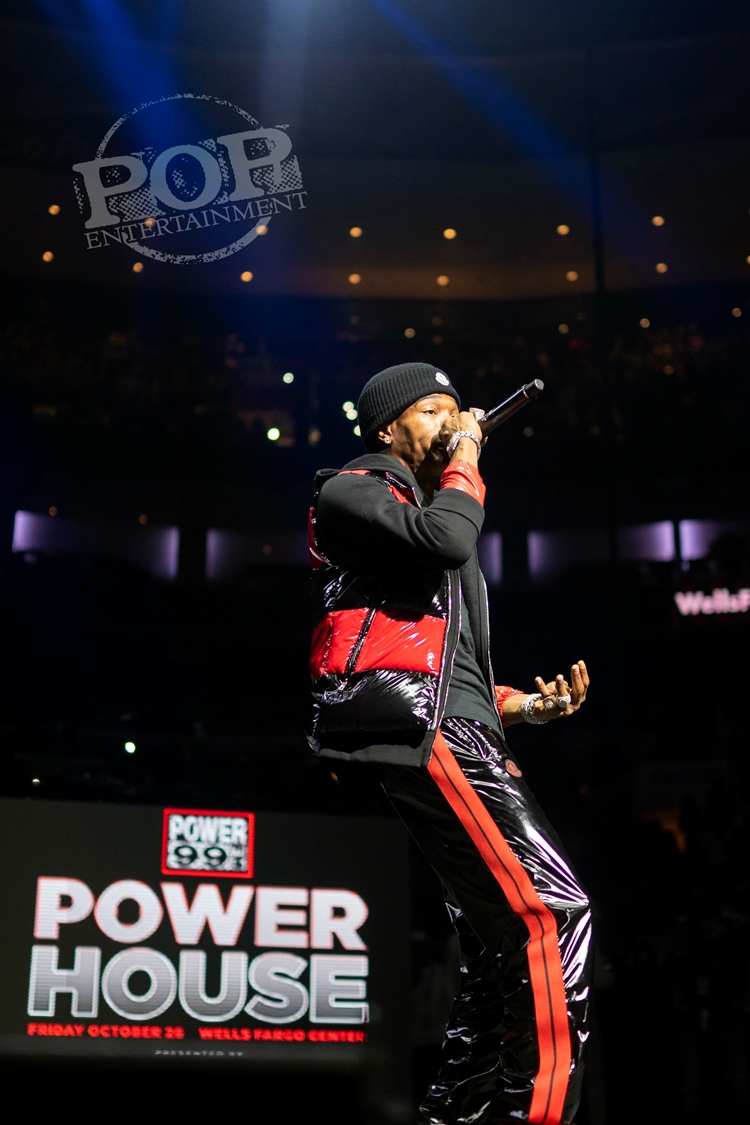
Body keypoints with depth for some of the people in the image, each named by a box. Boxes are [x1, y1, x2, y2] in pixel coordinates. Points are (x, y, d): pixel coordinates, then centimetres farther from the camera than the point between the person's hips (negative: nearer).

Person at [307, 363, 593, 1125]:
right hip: (412, 725, -10)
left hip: (446, 731, 10)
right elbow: (446, 539, -16)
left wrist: (522, 706, 14)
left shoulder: (423, 514, 35)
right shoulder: (353, 491, 7)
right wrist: (464, 460, 3)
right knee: (555, 912, -19)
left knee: (500, 951, 5)